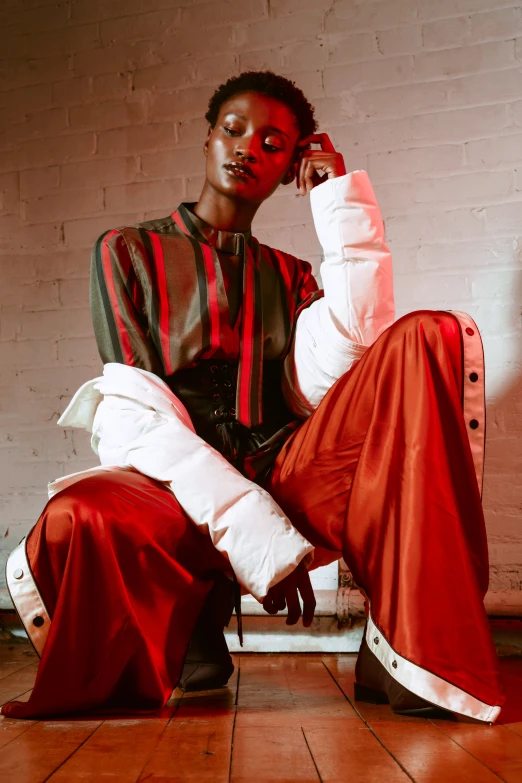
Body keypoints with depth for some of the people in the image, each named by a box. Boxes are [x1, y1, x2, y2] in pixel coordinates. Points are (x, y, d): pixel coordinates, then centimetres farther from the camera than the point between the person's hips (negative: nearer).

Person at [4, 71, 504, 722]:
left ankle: (410, 648, -25)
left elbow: (334, 373, -5)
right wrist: (249, 528, -18)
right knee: (75, 522, -39)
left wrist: (342, 201, 2)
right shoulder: (129, 251, 10)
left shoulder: (291, 277, 20)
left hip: (290, 481, 3)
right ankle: (189, 623, -4)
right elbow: (137, 413, -5)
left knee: (433, 337, -19)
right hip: (177, 489, -3)